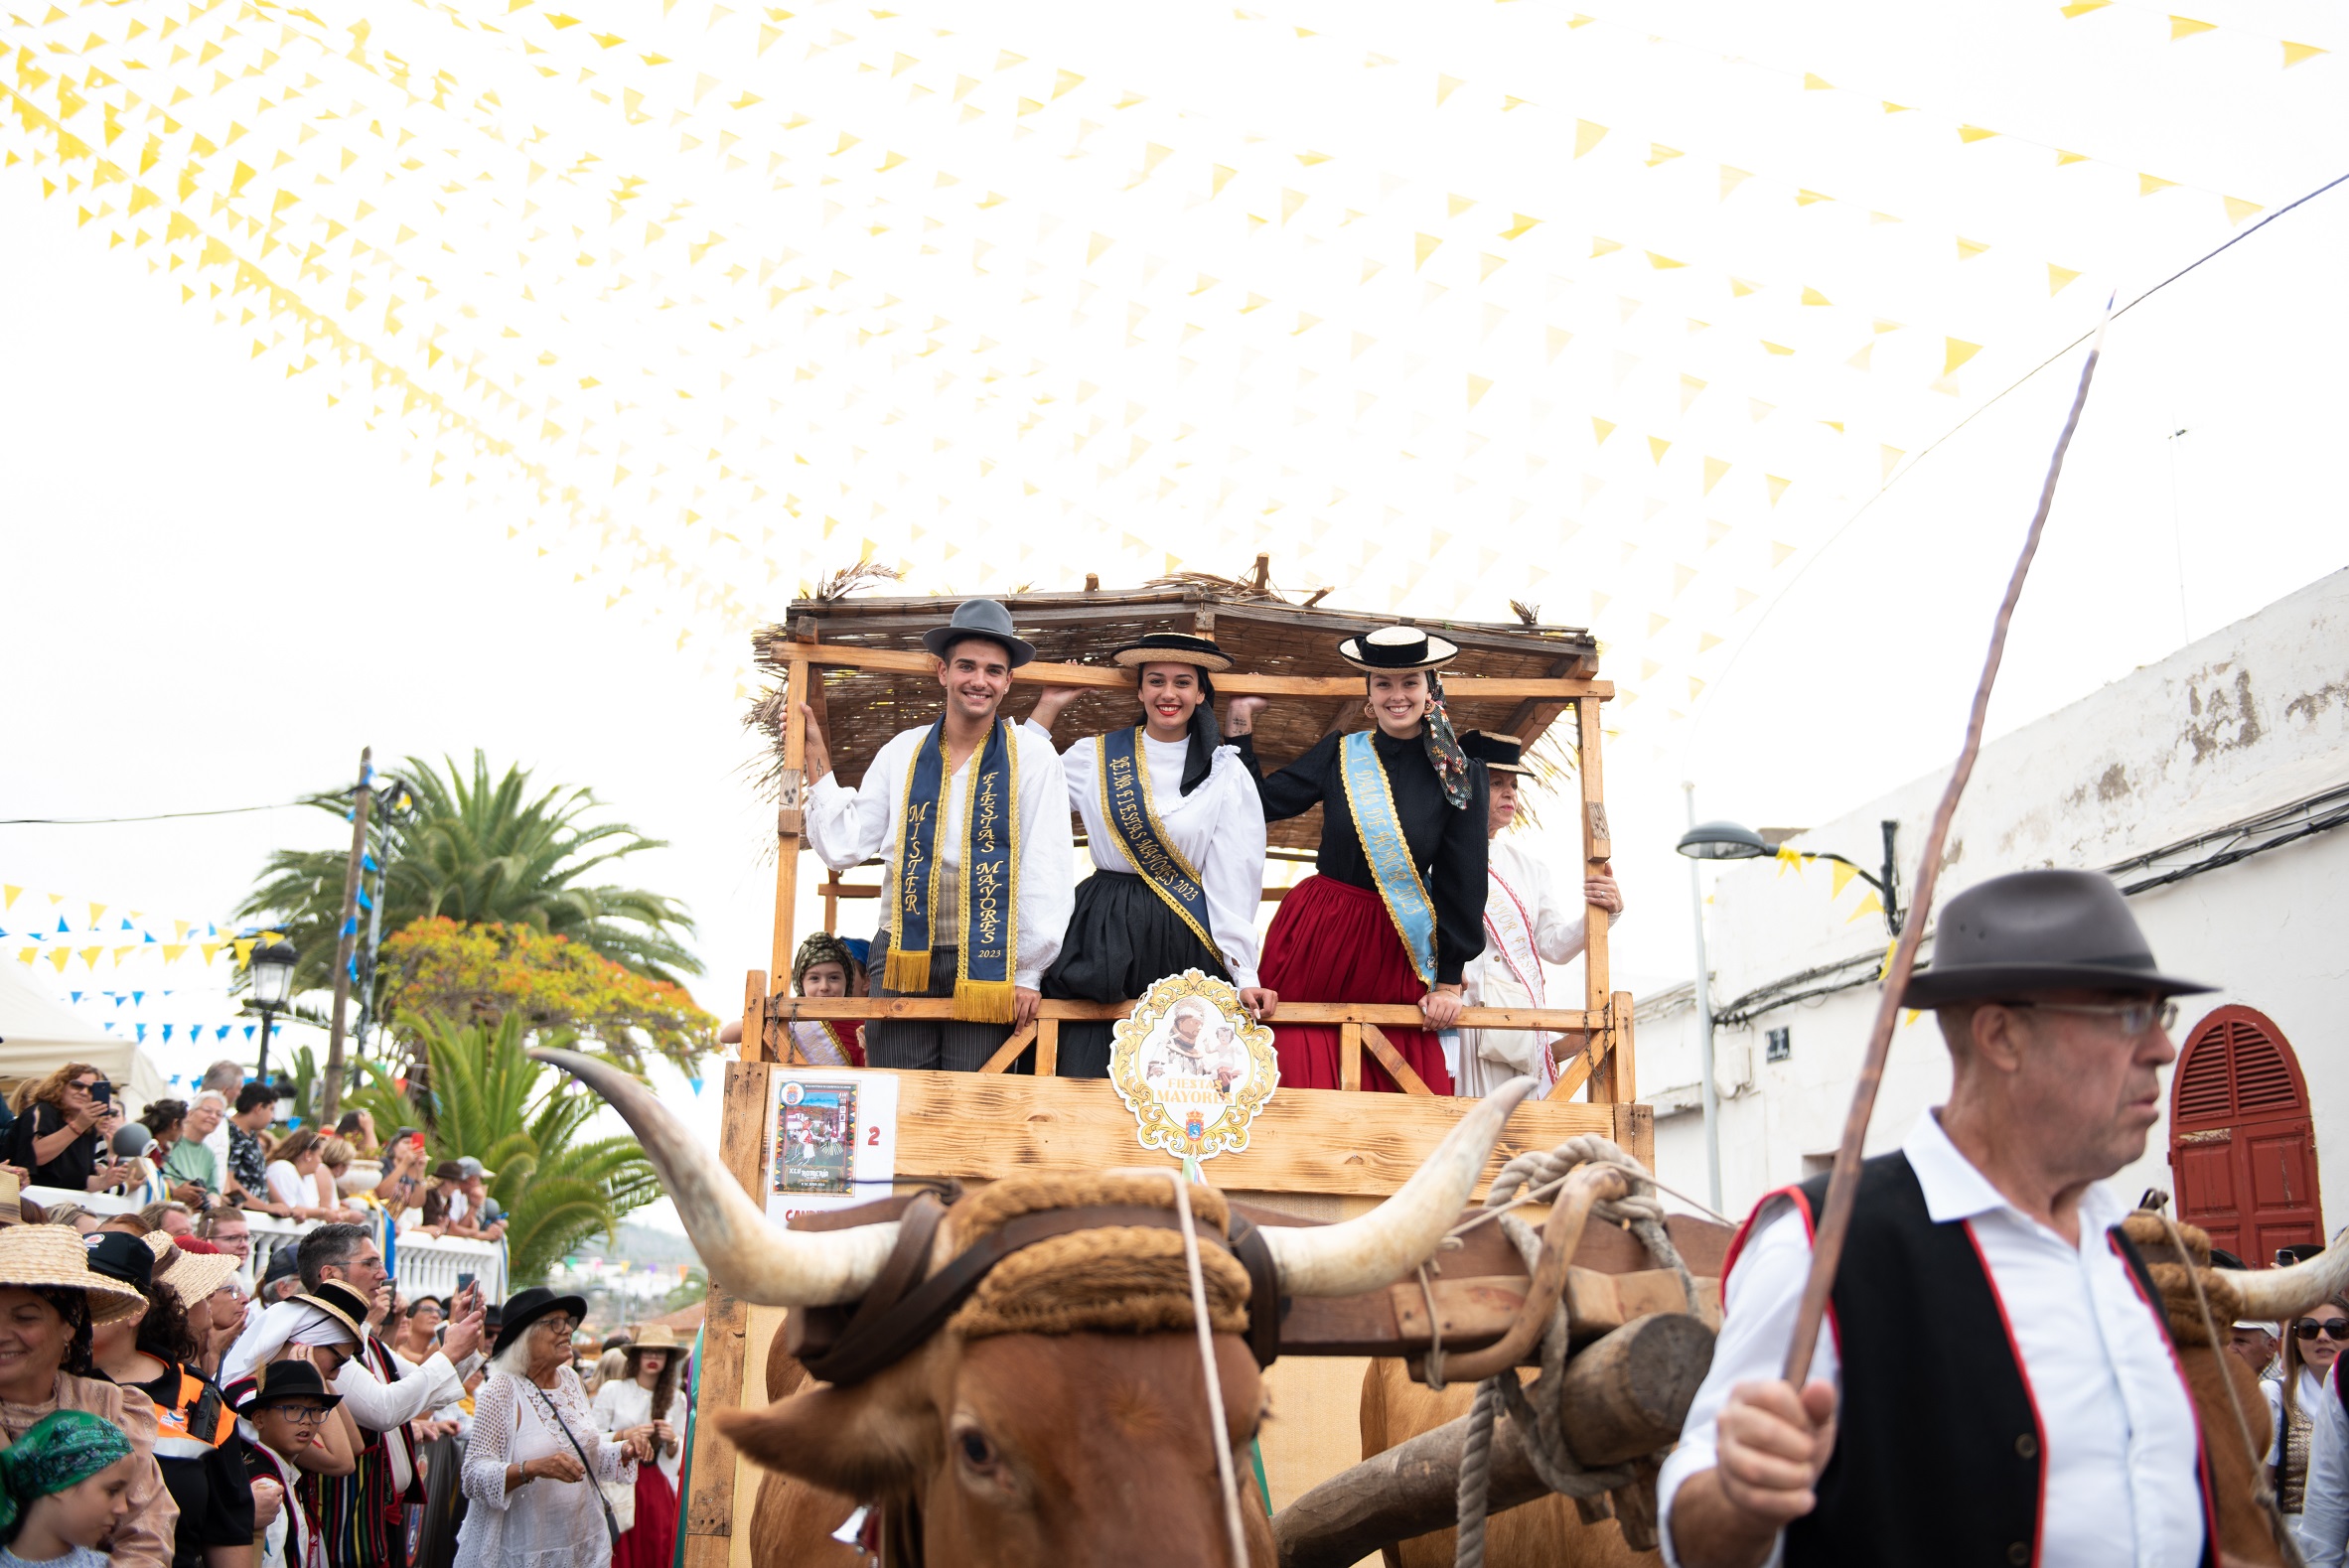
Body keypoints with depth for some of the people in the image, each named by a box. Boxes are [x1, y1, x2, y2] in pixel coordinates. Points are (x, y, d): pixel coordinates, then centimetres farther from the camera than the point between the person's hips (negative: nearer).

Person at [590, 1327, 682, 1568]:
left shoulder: (675, 1401, 7)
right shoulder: (612, 1390, -3)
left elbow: (677, 1458, 12)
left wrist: (672, 1441, -9)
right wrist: (625, 1435, -16)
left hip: (656, 1487, 3)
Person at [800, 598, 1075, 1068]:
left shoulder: (1032, 757, 0)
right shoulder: (902, 752, 9)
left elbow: (1046, 870, -2)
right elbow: (842, 847, 7)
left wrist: (1029, 972, -5)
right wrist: (816, 756, 5)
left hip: (986, 964, -2)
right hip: (904, 958, 3)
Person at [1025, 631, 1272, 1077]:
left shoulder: (1225, 773, 3)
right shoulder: (1097, 757, 8)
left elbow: (1233, 882, -2)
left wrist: (1245, 976, -10)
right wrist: (1048, 708, 13)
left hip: (1184, 940, -1)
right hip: (1104, 938, 1)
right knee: (1088, 1076, -6)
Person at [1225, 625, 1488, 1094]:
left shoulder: (1459, 776, 0)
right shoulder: (1339, 755, 4)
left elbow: (1462, 882, 1)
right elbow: (1257, 802, 4)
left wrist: (1449, 981, -1)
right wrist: (1242, 724, 4)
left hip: (1394, 951, -1)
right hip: (1316, 939, 1)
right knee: (1306, 1071, 1)